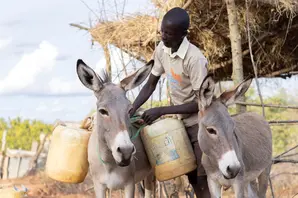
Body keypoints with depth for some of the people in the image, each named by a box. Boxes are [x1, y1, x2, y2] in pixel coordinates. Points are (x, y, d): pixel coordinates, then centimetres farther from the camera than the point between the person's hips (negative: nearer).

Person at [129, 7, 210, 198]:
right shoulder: (162, 50, -5)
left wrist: (161, 111, -24)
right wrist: (132, 110, -8)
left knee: (203, 178, -9)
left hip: (201, 124, -8)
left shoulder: (195, 59, -28)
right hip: (183, 122, 8)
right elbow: (151, 84, 6)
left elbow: (201, 103, -24)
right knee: (192, 177, 13)